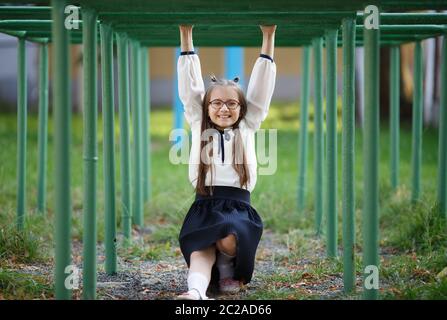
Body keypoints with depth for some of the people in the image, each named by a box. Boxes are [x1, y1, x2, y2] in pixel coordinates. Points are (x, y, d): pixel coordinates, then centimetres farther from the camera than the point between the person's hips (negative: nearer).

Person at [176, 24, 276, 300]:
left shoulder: (248, 127, 14)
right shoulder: (198, 126, 14)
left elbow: (260, 90, 10)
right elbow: (190, 87, 9)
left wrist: (268, 38, 7)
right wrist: (186, 35, 5)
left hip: (239, 206, 0)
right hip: (204, 206, 0)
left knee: (229, 241, -30)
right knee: (201, 252, -27)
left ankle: (228, 269, 1)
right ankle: (196, 291, -51)